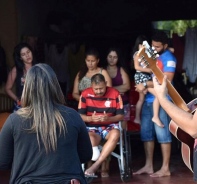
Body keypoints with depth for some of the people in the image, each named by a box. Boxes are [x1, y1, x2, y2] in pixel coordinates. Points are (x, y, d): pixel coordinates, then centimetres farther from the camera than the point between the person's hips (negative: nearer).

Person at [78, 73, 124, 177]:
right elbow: (80, 115, -2)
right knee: (90, 139, -37)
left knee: (115, 134, -36)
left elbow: (121, 115, -3)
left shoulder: (115, 93, -5)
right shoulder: (85, 94, -5)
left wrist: (108, 119, -24)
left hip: (109, 126, 1)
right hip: (92, 127, 0)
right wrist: (91, 118, -25)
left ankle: (95, 166, -35)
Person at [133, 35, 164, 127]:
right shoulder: (137, 54, -9)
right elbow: (137, 67, -18)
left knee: (141, 99, 18)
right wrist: (149, 70, -19)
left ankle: (137, 118, 27)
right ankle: (156, 117, -22)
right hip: (141, 76, -10)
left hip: (146, 77, 10)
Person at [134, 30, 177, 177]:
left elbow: (166, 81, -16)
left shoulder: (169, 58, -8)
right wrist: (141, 85, 2)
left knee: (162, 133, -5)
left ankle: (165, 168, -1)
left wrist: (146, 85, -17)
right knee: (146, 132, 8)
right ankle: (148, 166, 16)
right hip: (148, 100, 7)